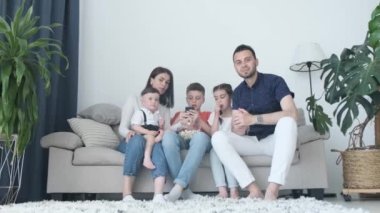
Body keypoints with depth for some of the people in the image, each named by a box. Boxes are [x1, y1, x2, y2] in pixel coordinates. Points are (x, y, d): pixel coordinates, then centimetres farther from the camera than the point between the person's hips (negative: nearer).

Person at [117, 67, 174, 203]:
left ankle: (158, 195, -55)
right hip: (132, 142, -2)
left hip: (153, 143, 2)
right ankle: (127, 194, -45)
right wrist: (129, 132, -27)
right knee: (138, 138, -38)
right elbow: (122, 128, -3)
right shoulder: (134, 100, 7)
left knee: (157, 144, -36)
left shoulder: (165, 107, 19)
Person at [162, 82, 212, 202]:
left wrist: (199, 121, -5)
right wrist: (179, 122, -3)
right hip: (180, 141, 2)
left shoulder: (207, 115, 28)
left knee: (200, 136, -39)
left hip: (199, 142, -1)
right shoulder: (179, 114, 32)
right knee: (168, 135, -34)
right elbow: (169, 131, 16)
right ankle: (184, 188, -36)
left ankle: (179, 185, -46)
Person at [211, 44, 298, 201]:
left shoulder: (274, 81, -8)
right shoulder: (237, 92, 5)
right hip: (251, 142, 4)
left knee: (287, 122, -36)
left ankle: (272, 192, -42)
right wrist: (240, 127, -27)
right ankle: (254, 190, -30)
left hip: (275, 140, -4)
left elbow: (291, 113, -24)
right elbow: (236, 132, 0)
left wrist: (253, 119, -31)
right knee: (218, 137, -21)